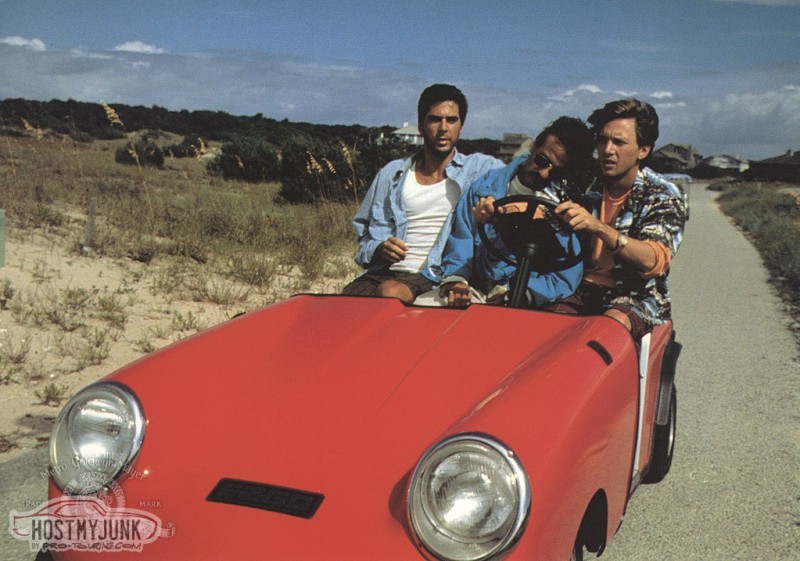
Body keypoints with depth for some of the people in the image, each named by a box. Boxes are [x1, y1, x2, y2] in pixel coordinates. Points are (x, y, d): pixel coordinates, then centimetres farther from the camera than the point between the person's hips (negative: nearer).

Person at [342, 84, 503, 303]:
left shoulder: (481, 168, 12)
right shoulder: (392, 174, 20)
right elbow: (364, 232, 23)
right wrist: (378, 249, -1)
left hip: (437, 278, -2)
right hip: (383, 272, 3)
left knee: (389, 292, -36)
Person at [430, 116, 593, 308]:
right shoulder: (487, 185, 11)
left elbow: (567, 277, -3)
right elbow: (460, 240, 10)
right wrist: (454, 279, -9)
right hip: (474, 290, 3)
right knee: (421, 304, -23)